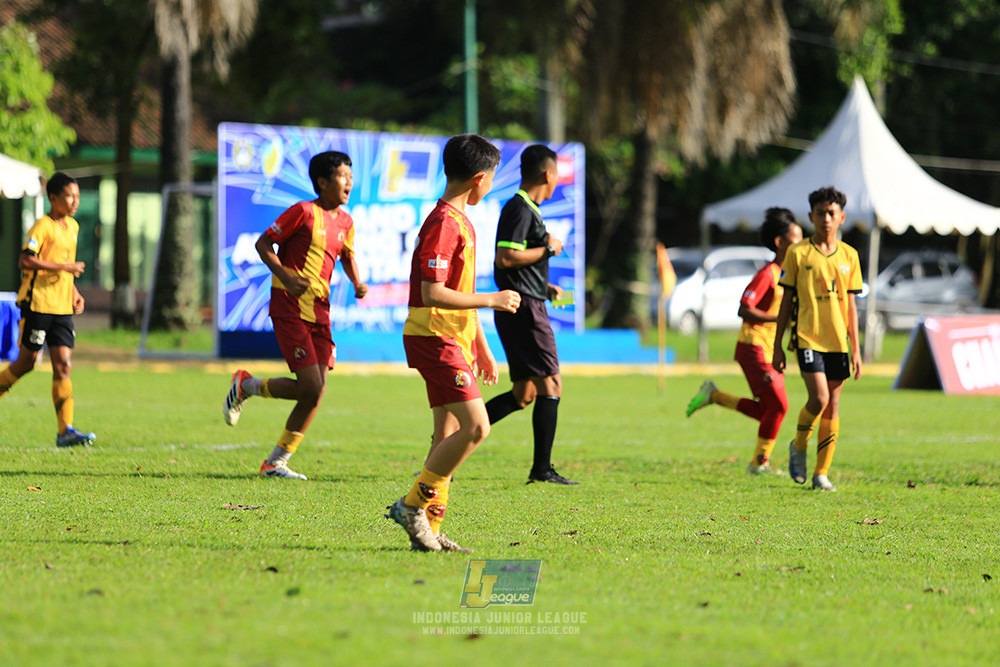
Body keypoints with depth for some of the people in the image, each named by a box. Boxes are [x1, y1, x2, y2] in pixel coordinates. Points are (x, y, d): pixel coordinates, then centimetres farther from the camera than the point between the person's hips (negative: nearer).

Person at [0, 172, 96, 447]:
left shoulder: (72, 226, 15)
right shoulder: (42, 226, -10)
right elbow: (25, 261, -22)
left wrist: (74, 291, 18)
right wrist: (64, 267, -22)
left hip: (62, 308, 7)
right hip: (38, 303, -7)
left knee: (63, 366, -3)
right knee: (26, 362, 0)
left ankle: (65, 430, -7)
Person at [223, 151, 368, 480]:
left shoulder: (345, 222, 10)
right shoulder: (304, 212, -10)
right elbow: (263, 243, -6)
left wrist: (357, 282, 8)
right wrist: (287, 278, -18)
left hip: (319, 310, 7)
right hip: (290, 308, -7)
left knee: (316, 392, 1)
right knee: (310, 387, -15)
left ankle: (276, 462, 12)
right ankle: (245, 386, 11)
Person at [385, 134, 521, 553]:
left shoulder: (461, 222, 17)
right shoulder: (443, 224, -16)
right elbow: (433, 294, -22)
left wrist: (482, 349, 26)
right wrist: (492, 300, -16)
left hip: (453, 340, 10)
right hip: (435, 339, -10)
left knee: (448, 436, 8)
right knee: (475, 427, -16)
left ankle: (429, 529, 9)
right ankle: (413, 505, -9)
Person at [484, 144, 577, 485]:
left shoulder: (525, 209, 19)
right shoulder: (520, 209, -13)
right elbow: (506, 257, -23)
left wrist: (544, 287, 19)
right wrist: (549, 250, -13)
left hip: (527, 307, 10)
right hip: (524, 308, -10)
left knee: (524, 394, 11)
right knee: (550, 385, -7)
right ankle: (542, 468, -6)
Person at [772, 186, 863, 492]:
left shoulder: (849, 255, 9)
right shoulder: (797, 253, 1)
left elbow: (850, 305, 12)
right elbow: (786, 302, 3)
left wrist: (855, 349, 7)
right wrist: (777, 347, 1)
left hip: (838, 340, 3)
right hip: (807, 337, -3)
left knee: (832, 406, 3)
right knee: (819, 398, -18)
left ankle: (821, 473, 10)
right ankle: (798, 447, 9)